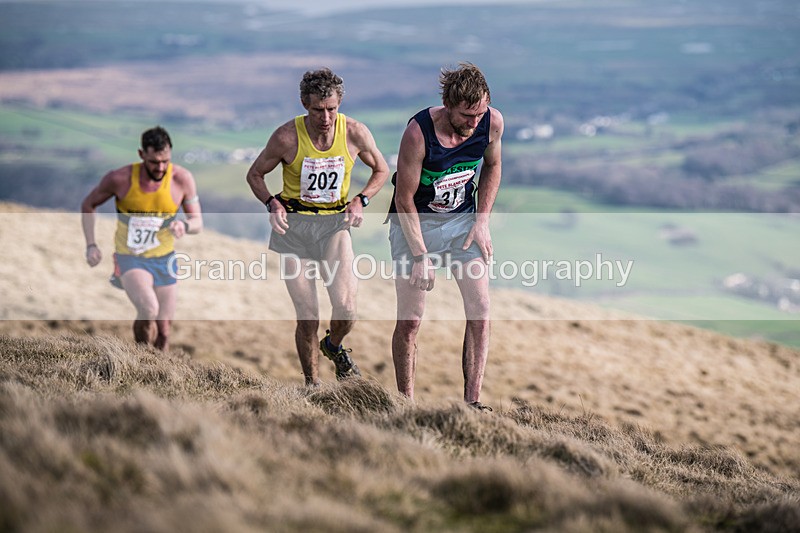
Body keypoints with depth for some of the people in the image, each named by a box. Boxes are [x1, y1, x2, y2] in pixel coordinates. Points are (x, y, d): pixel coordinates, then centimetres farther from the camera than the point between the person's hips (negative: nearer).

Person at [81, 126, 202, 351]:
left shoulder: (182, 179, -13)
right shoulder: (120, 178, -16)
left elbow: (198, 222, -3)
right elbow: (88, 205, 1)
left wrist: (184, 225, -27)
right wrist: (91, 245, -8)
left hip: (164, 260, 3)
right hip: (130, 258, -3)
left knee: (163, 333, 7)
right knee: (149, 310, -29)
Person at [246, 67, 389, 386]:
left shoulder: (355, 133, -8)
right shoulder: (287, 137, -12)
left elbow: (381, 170, 10)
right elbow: (255, 174, 4)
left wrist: (361, 201, -6)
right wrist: (272, 204, -13)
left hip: (335, 223, 1)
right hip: (293, 225, -1)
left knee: (345, 306, -18)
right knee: (308, 318, -3)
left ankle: (333, 346, 17)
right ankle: (311, 383, 20)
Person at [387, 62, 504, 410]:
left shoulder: (492, 122, -14)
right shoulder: (419, 132, -27)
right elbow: (404, 199, -18)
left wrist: (482, 221, 0)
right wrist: (421, 256, -19)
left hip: (463, 221, 4)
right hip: (415, 223, -4)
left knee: (480, 312, -8)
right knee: (409, 321, -5)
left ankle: (472, 401, -2)